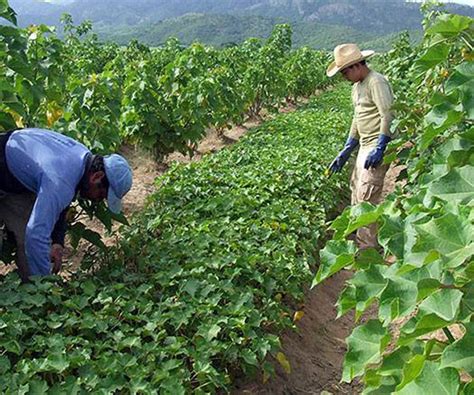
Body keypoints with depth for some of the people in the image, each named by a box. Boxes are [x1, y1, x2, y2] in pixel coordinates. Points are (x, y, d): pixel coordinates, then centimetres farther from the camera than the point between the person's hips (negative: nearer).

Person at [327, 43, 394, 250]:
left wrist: (379, 149, -26)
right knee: (356, 191, 16)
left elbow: (388, 116, -22)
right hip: (365, 146, 10)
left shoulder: (376, 82, -15)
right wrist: (346, 151, 21)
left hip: (377, 147, -10)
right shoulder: (357, 86, 16)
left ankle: (369, 247, -2)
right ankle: (358, 238, 29)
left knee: (367, 196, -11)